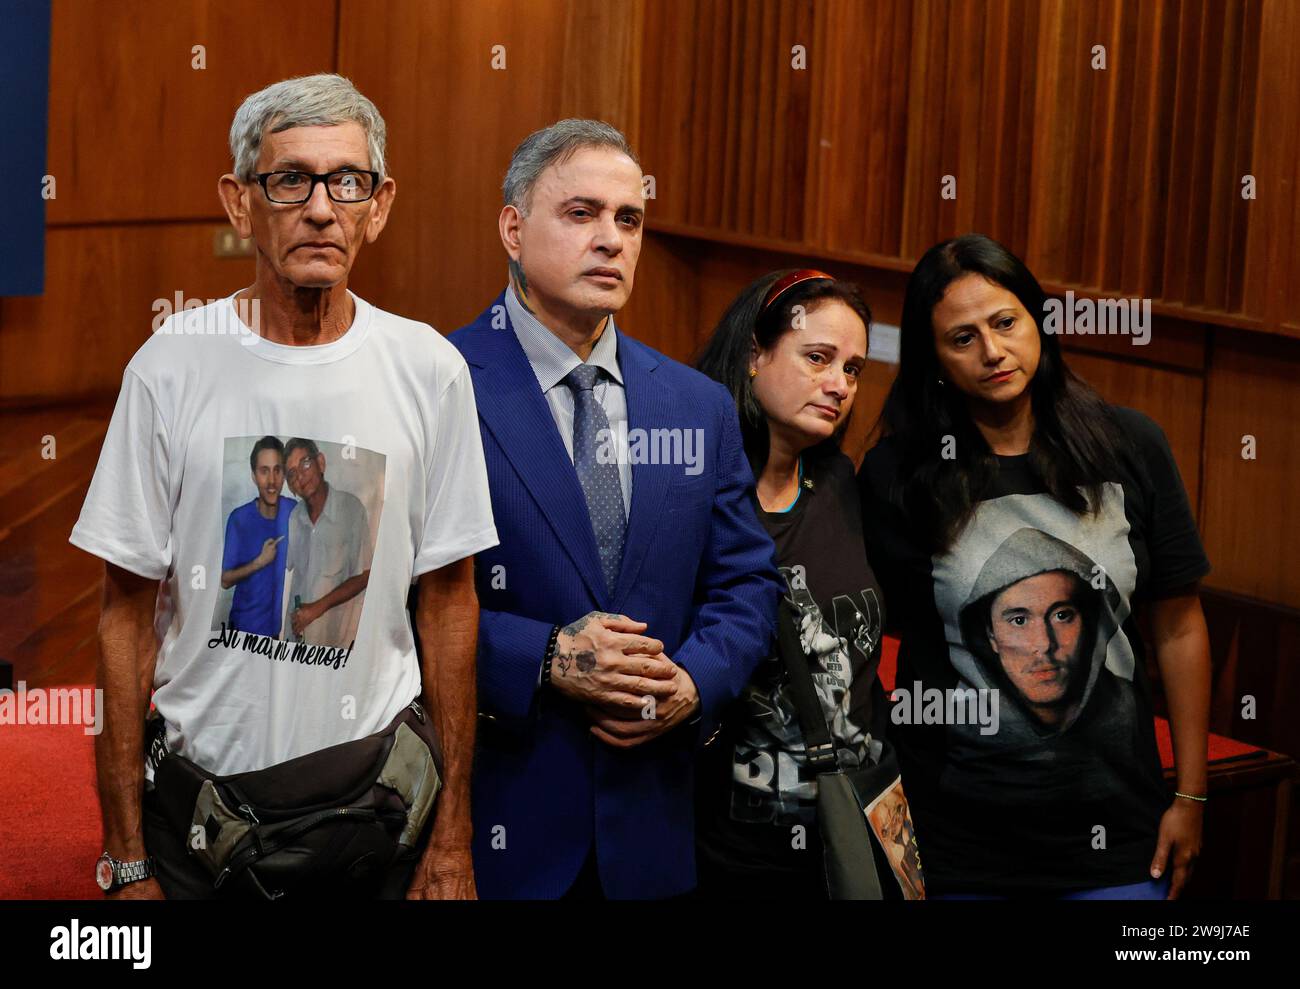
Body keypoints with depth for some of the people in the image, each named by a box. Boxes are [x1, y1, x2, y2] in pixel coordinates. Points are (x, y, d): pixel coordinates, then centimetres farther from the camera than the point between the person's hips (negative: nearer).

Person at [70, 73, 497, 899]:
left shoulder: (429, 370, -3)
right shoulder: (171, 366, -7)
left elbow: (449, 600, 2)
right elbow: (128, 618, -4)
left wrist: (454, 839, 1)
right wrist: (128, 862, -5)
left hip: (379, 786, 1)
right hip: (200, 785, -1)